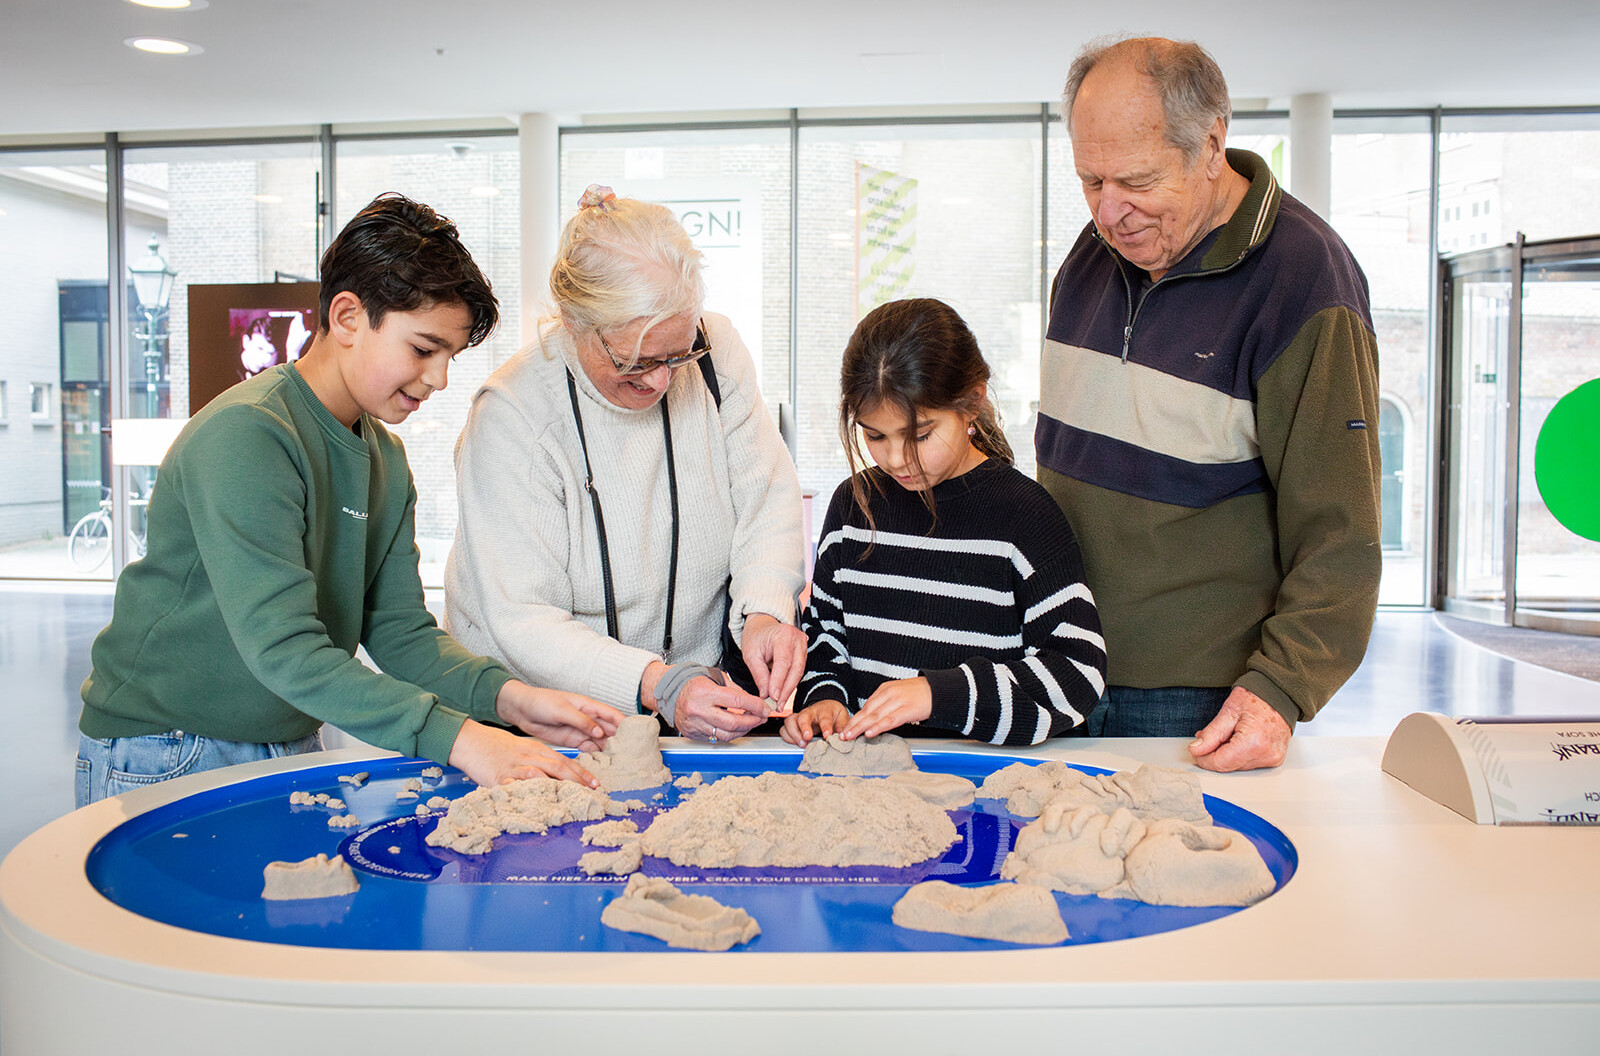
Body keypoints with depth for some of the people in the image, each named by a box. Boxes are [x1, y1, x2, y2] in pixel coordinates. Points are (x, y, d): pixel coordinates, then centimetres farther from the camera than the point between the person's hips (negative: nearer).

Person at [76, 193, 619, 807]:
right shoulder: (245, 435, -21)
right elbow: (282, 648, -28)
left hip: (291, 750, 6)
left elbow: (399, 631, 1)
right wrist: (455, 737, -34)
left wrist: (508, 698, -16)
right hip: (162, 755, -6)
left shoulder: (387, 462, 6)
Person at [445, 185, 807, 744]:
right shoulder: (509, 419, -19)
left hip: (706, 677, 5)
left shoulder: (716, 351, -6)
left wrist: (765, 609, -20)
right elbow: (523, 625, -20)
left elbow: (768, 500, -1)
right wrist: (659, 686, -33)